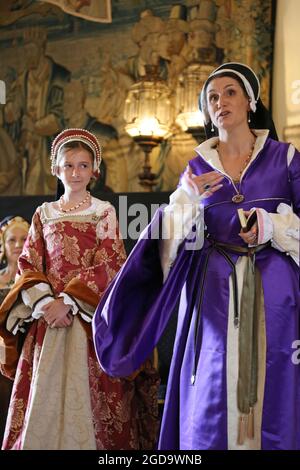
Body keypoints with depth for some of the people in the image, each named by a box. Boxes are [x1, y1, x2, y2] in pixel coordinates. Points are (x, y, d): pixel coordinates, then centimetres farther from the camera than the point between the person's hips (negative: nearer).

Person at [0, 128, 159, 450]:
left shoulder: (104, 213, 4)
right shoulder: (44, 214, 13)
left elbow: (107, 267, -5)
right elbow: (28, 266, 7)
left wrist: (68, 301, -15)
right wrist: (44, 302, -12)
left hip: (90, 317, -2)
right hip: (48, 317, 3)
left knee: (89, 394, -4)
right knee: (44, 394, 1)